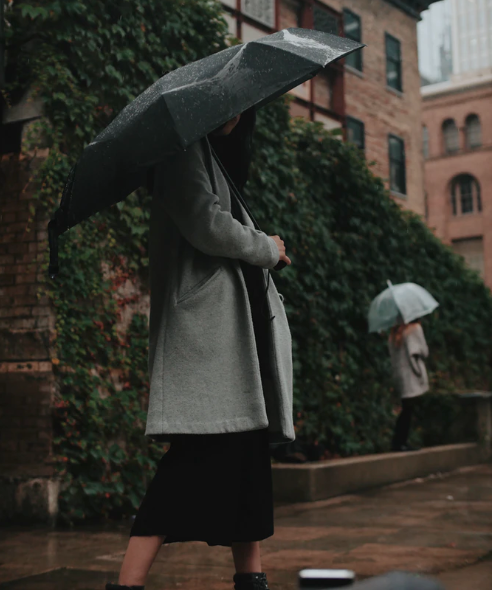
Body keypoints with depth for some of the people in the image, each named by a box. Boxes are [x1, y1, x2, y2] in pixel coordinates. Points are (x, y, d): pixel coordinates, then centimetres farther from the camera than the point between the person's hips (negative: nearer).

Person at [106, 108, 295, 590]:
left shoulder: (219, 157, 28)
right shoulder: (183, 149, -1)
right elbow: (204, 224, -15)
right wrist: (268, 249, -2)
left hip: (238, 328, 10)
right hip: (204, 324, -10)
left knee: (247, 450, 5)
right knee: (201, 456, -16)